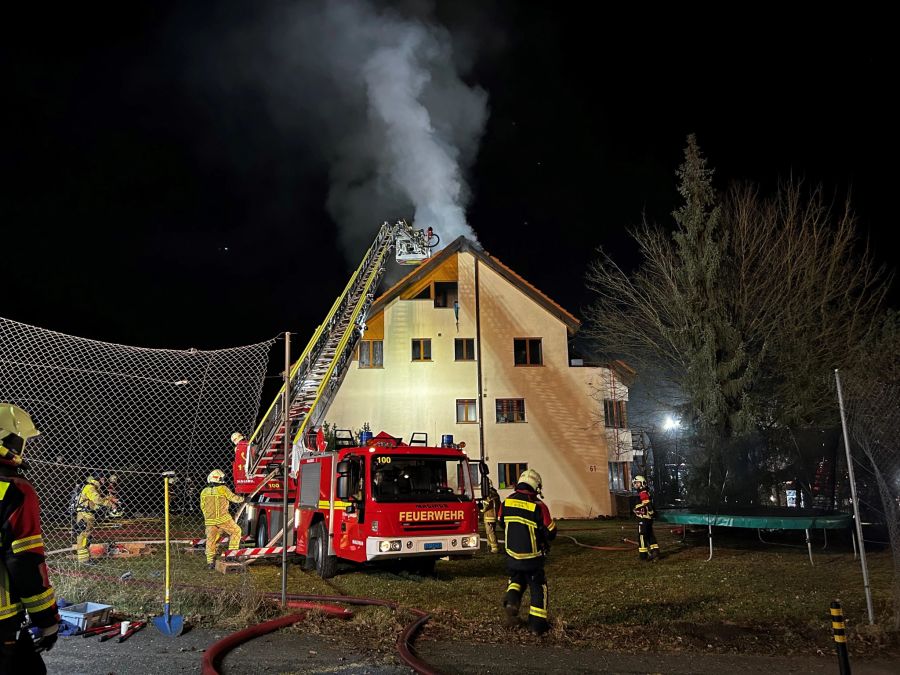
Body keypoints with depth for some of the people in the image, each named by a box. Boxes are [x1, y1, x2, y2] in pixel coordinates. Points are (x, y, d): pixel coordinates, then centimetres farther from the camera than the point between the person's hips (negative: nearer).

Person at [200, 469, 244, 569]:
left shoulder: (204, 492, 4)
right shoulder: (223, 489, -10)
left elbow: (202, 507, 12)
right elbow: (233, 498, 0)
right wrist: (243, 499, 20)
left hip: (210, 520, 4)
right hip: (223, 519, -4)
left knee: (210, 540, 14)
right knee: (236, 531, 14)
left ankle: (210, 561, 14)